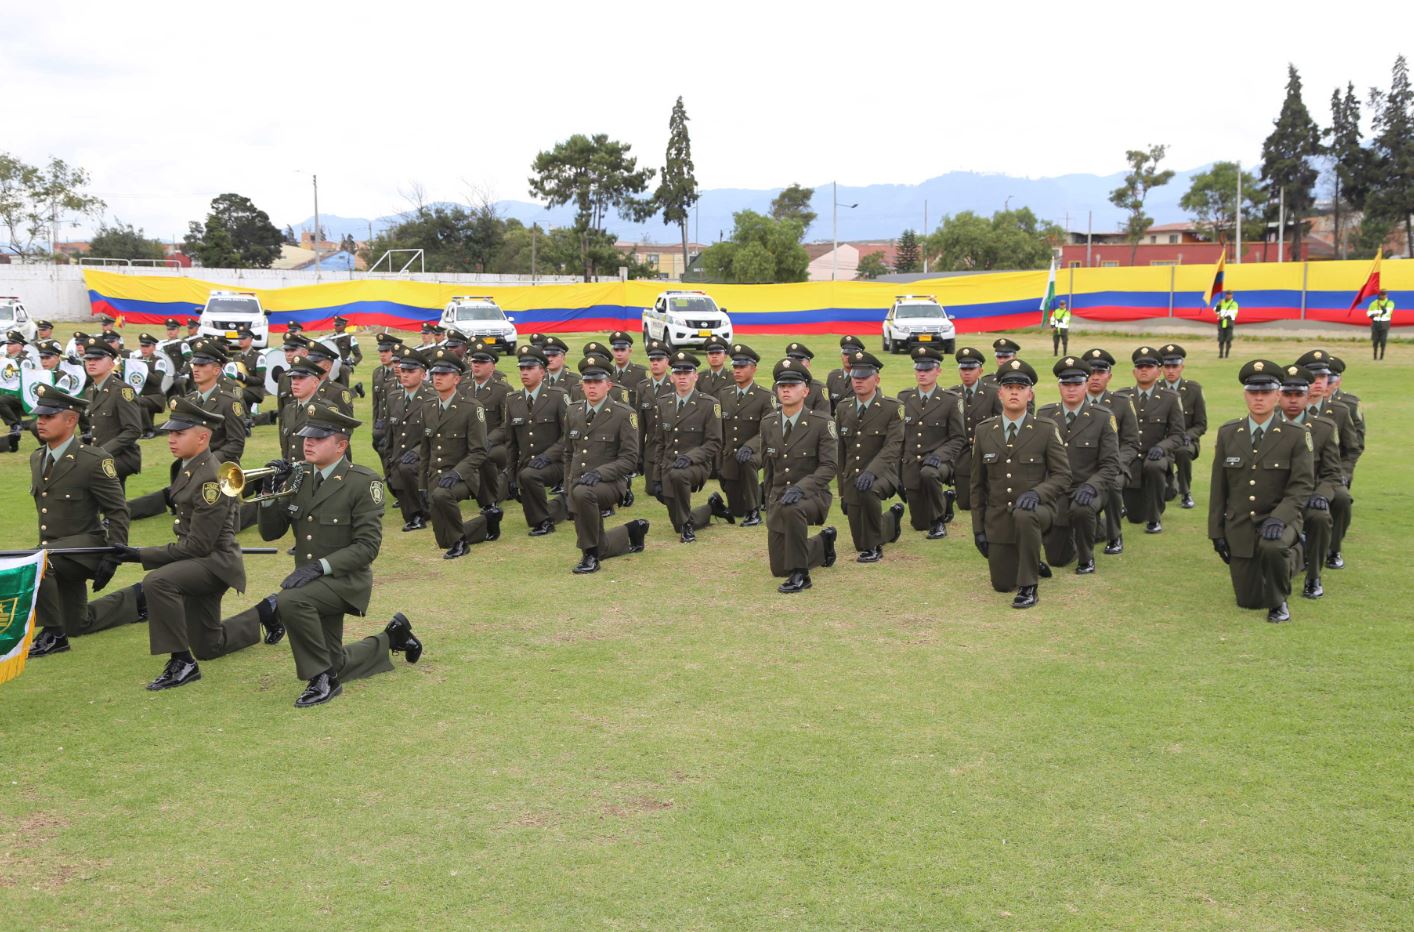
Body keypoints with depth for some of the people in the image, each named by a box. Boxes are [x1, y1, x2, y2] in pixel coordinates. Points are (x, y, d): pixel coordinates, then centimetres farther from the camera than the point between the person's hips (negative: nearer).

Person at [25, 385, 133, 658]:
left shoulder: (94, 460, -16)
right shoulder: (36, 458, 7)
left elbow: (118, 511, -15)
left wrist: (112, 558, -20)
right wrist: (44, 542, 22)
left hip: (85, 546, -8)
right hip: (54, 549, 8)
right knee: (78, 626, 12)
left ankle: (54, 634, -18)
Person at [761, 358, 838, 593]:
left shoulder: (822, 423, -12)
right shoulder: (768, 423, 3)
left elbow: (829, 466, -18)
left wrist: (800, 488, -32)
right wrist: (769, 505, 17)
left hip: (812, 495, -6)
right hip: (778, 497, 6)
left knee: (791, 509, -42)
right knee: (779, 569, 8)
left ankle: (800, 575, -25)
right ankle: (823, 542, 38)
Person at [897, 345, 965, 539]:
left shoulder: (950, 401, -4)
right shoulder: (904, 398, 5)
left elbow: (959, 438, -3)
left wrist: (939, 455, -21)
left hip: (938, 460, -4)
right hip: (911, 465, 4)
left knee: (928, 473, -41)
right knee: (920, 524, 9)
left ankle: (939, 521, -17)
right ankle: (946, 499, 42)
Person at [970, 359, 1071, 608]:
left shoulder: (1046, 430, -6)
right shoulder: (984, 431, 2)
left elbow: (1063, 475, -6)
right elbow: (977, 483, 7)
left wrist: (1036, 493, -27)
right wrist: (978, 529, 4)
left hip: (1034, 509, -3)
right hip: (997, 517, 3)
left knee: (1024, 516, -40)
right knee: (1002, 584, 4)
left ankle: (1029, 587, -24)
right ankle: (1030, 562, 40)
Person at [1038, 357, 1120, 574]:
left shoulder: (1102, 418, -8)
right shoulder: (1044, 416, -1)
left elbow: (1110, 465, -10)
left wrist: (1090, 486, -28)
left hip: (1086, 490, -3)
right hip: (1054, 492, 3)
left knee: (1081, 509, -39)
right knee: (1056, 559, 4)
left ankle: (1086, 557, -10)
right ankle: (1072, 539, 41)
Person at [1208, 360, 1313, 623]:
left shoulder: (1295, 436, -6)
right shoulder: (1227, 434, 2)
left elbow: (1302, 486, -11)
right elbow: (1218, 487, 5)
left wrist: (1279, 518, -28)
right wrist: (1216, 532, 2)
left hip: (1278, 520, -3)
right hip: (1239, 527, 3)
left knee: (1272, 546, -39)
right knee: (1248, 601, 7)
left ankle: (1279, 602, -9)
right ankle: (1289, 560, 40)